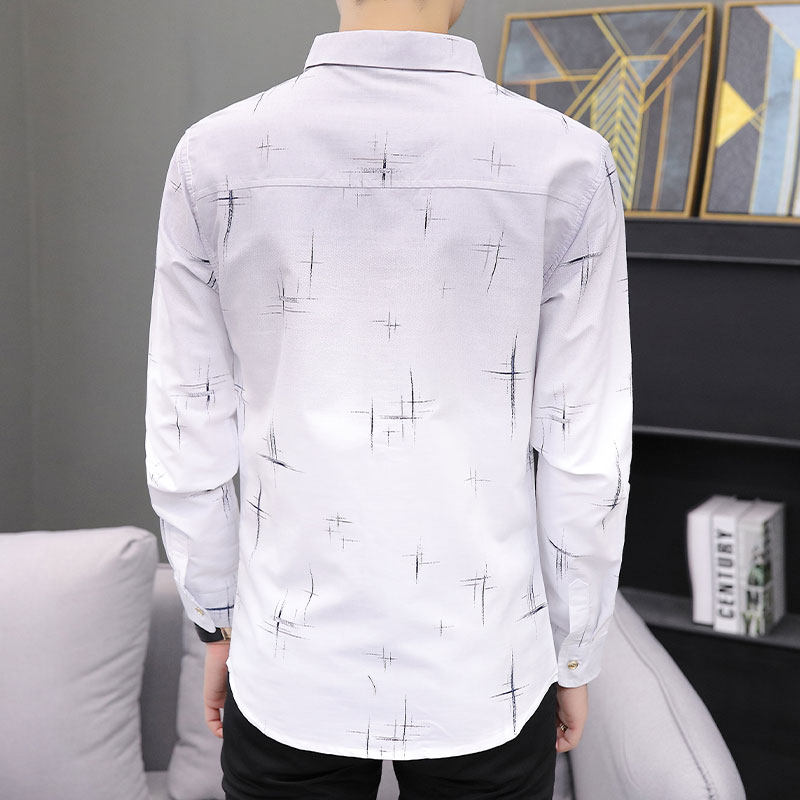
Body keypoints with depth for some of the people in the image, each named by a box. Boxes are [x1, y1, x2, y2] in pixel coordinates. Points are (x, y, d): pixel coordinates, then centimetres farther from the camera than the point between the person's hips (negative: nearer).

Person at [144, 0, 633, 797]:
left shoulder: (214, 157, -10)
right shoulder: (566, 164, -13)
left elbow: (187, 442, -3)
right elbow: (587, 455, -8)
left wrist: (217, 625, 12)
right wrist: (575, 655, 7)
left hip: (289, 671, 1)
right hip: (483, 674, 0)